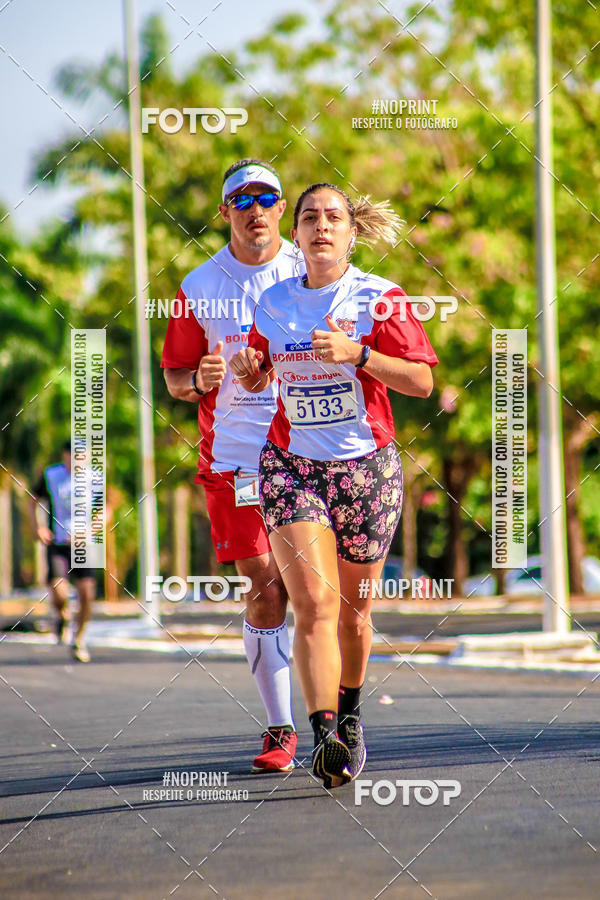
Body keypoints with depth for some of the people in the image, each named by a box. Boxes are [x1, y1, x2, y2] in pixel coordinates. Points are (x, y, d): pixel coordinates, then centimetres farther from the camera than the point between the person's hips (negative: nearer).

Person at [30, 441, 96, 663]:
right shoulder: (50, 475, -2)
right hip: (57, 544, -1)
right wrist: (37, 527, -5)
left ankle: (79, 641, 14)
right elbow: (34, 501, 12)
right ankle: (61, 617, 19)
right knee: (59, 594, -18)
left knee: (87, 594, -8)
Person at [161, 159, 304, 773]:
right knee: (265, 590, -4)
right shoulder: (200, 288, 7)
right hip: (233, 460, 0)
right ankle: (281, 728, 4)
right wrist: (200, 381, -8)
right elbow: (174, 376, 13)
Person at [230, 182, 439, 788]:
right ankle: (324, 737, -22)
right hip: (290, 465, 1)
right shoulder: (274, 303, 7)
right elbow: (259, 380, 22)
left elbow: (421, 381, -8)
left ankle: (349, 716, 35)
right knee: (314, 601, -16)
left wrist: (356, 353, -21)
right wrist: (246, 367, -2)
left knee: (353, 609, 10)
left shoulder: (378, 298, -3)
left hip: (366, 466, -1)